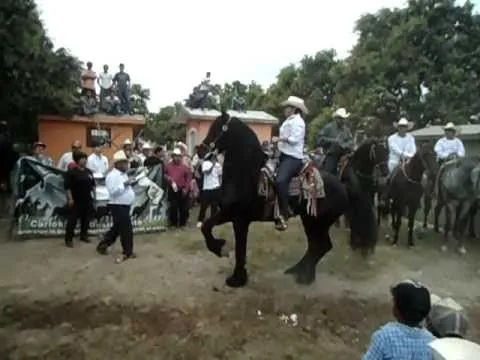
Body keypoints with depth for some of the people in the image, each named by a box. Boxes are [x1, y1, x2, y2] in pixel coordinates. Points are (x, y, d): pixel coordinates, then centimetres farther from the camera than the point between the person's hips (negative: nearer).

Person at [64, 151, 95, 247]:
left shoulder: (89, 172, 9)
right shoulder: (71, 172, -9)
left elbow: (93, 184, 17)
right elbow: (67, 187, -12)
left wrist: (93, 195, 12)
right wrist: (70, 198, -16)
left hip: (87, 200, 6)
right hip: (76, 200, -6)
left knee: (86, 219, 14)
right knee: (73, 220, -4)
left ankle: (84, 235, 28)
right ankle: (68, 239, 3)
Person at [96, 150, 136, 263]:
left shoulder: (123, 174, 14)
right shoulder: (112, 175, -17)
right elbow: (113, 191, -25)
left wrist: (130, 185, 7)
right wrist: (124, 185, -24)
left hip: (124, 206, 10)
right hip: (118, 207, -10)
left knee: (117, 228, 19)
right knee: (126, 229, -1)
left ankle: (103, 245, 33)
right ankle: (127, 252, 14)